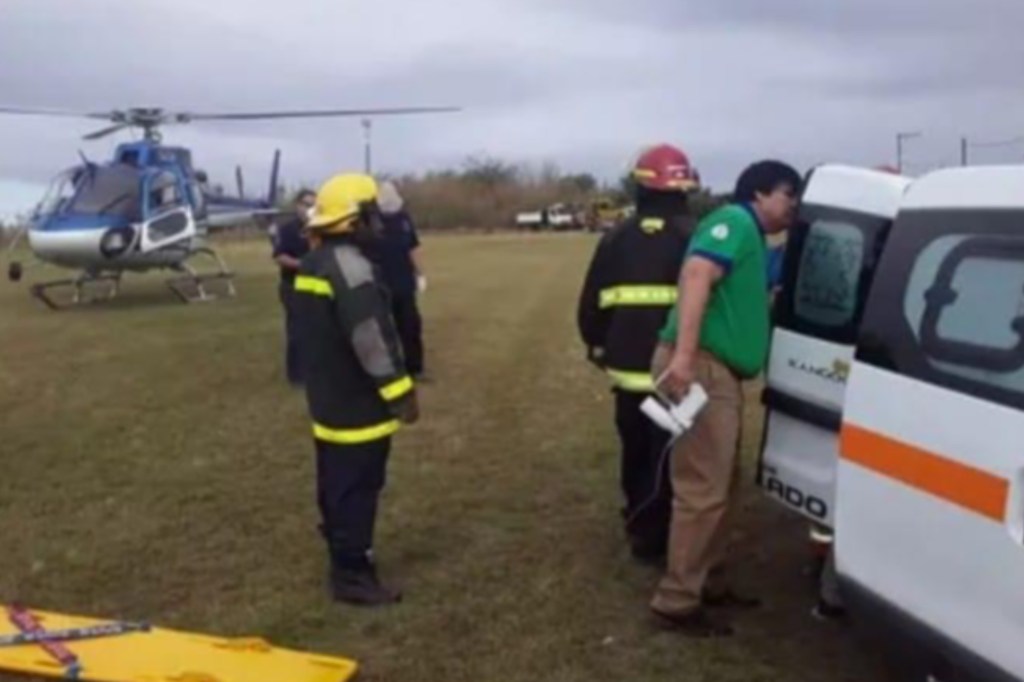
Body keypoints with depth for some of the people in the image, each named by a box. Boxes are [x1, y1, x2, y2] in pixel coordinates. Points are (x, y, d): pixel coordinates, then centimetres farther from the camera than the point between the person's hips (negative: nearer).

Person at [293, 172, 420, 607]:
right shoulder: (350, 267, -21)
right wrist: (400, 392, -20)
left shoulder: (313, 264, 11)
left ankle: (345, 558, 31)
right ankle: (352, 575, 6)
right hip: (357, 404, -10)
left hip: (328, 400, 10)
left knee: (336, 486, 19)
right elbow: (372, 339, -25)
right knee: (356, 490, -2)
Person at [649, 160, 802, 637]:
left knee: (722, 486, 18)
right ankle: (676, 602, -1)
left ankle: (710, 583, 29)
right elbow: (696, 276, -21)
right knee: (703, 490, -9)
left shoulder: (755, 242, 26)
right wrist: (683, 354, -32)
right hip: (701, 367, -11)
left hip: (721, 372, 11)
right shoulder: (735, 221, -5)